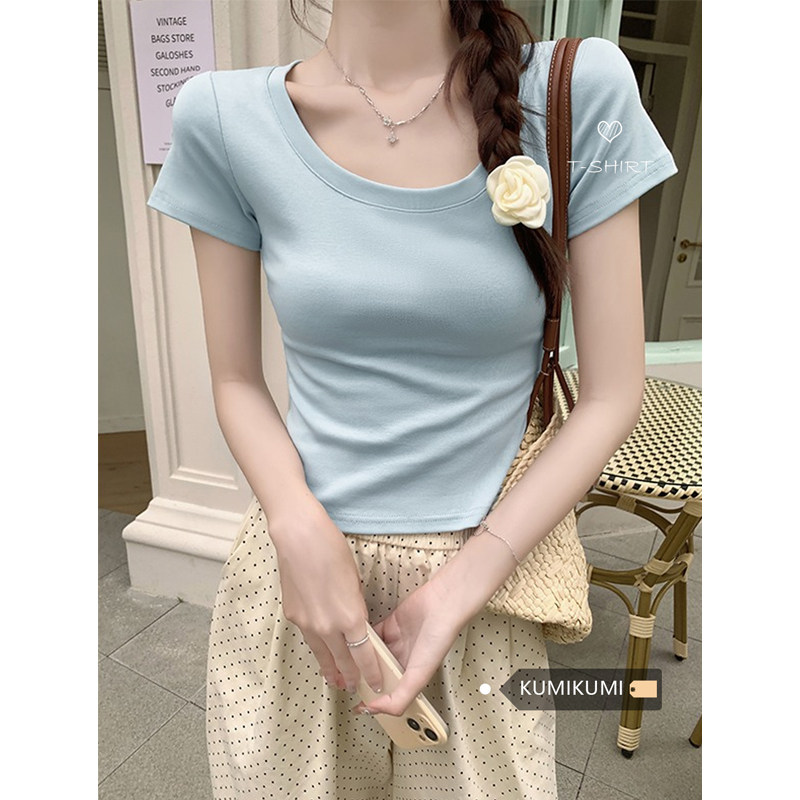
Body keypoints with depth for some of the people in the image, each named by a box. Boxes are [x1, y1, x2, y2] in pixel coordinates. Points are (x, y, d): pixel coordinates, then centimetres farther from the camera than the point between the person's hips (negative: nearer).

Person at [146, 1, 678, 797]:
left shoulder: (582, 91, -8)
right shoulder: (222, 116, -6)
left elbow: (611, 395, -7)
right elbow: (237, 382, 1)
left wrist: (462, 585, -12)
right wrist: (302, 531, -16)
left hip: (481, 566, 0)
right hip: (300, 560, 1)